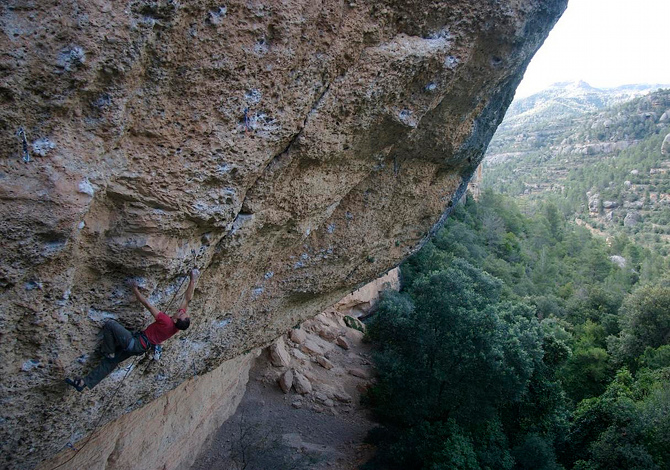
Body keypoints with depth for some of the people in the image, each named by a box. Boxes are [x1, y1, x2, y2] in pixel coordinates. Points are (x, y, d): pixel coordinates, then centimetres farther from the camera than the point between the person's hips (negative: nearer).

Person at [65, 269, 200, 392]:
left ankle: (108, 352, 3)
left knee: (110, 324, -10)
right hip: (142, 348, 8)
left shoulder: (166, 321, -30)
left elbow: (147, 304, -22)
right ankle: (85, 383, 19)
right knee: (110, 362, 14)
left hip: (135, 343, -8)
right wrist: (192, 280, -5)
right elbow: (188, 298, -5)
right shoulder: (178, 326, -10)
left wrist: (135, 290, -12)